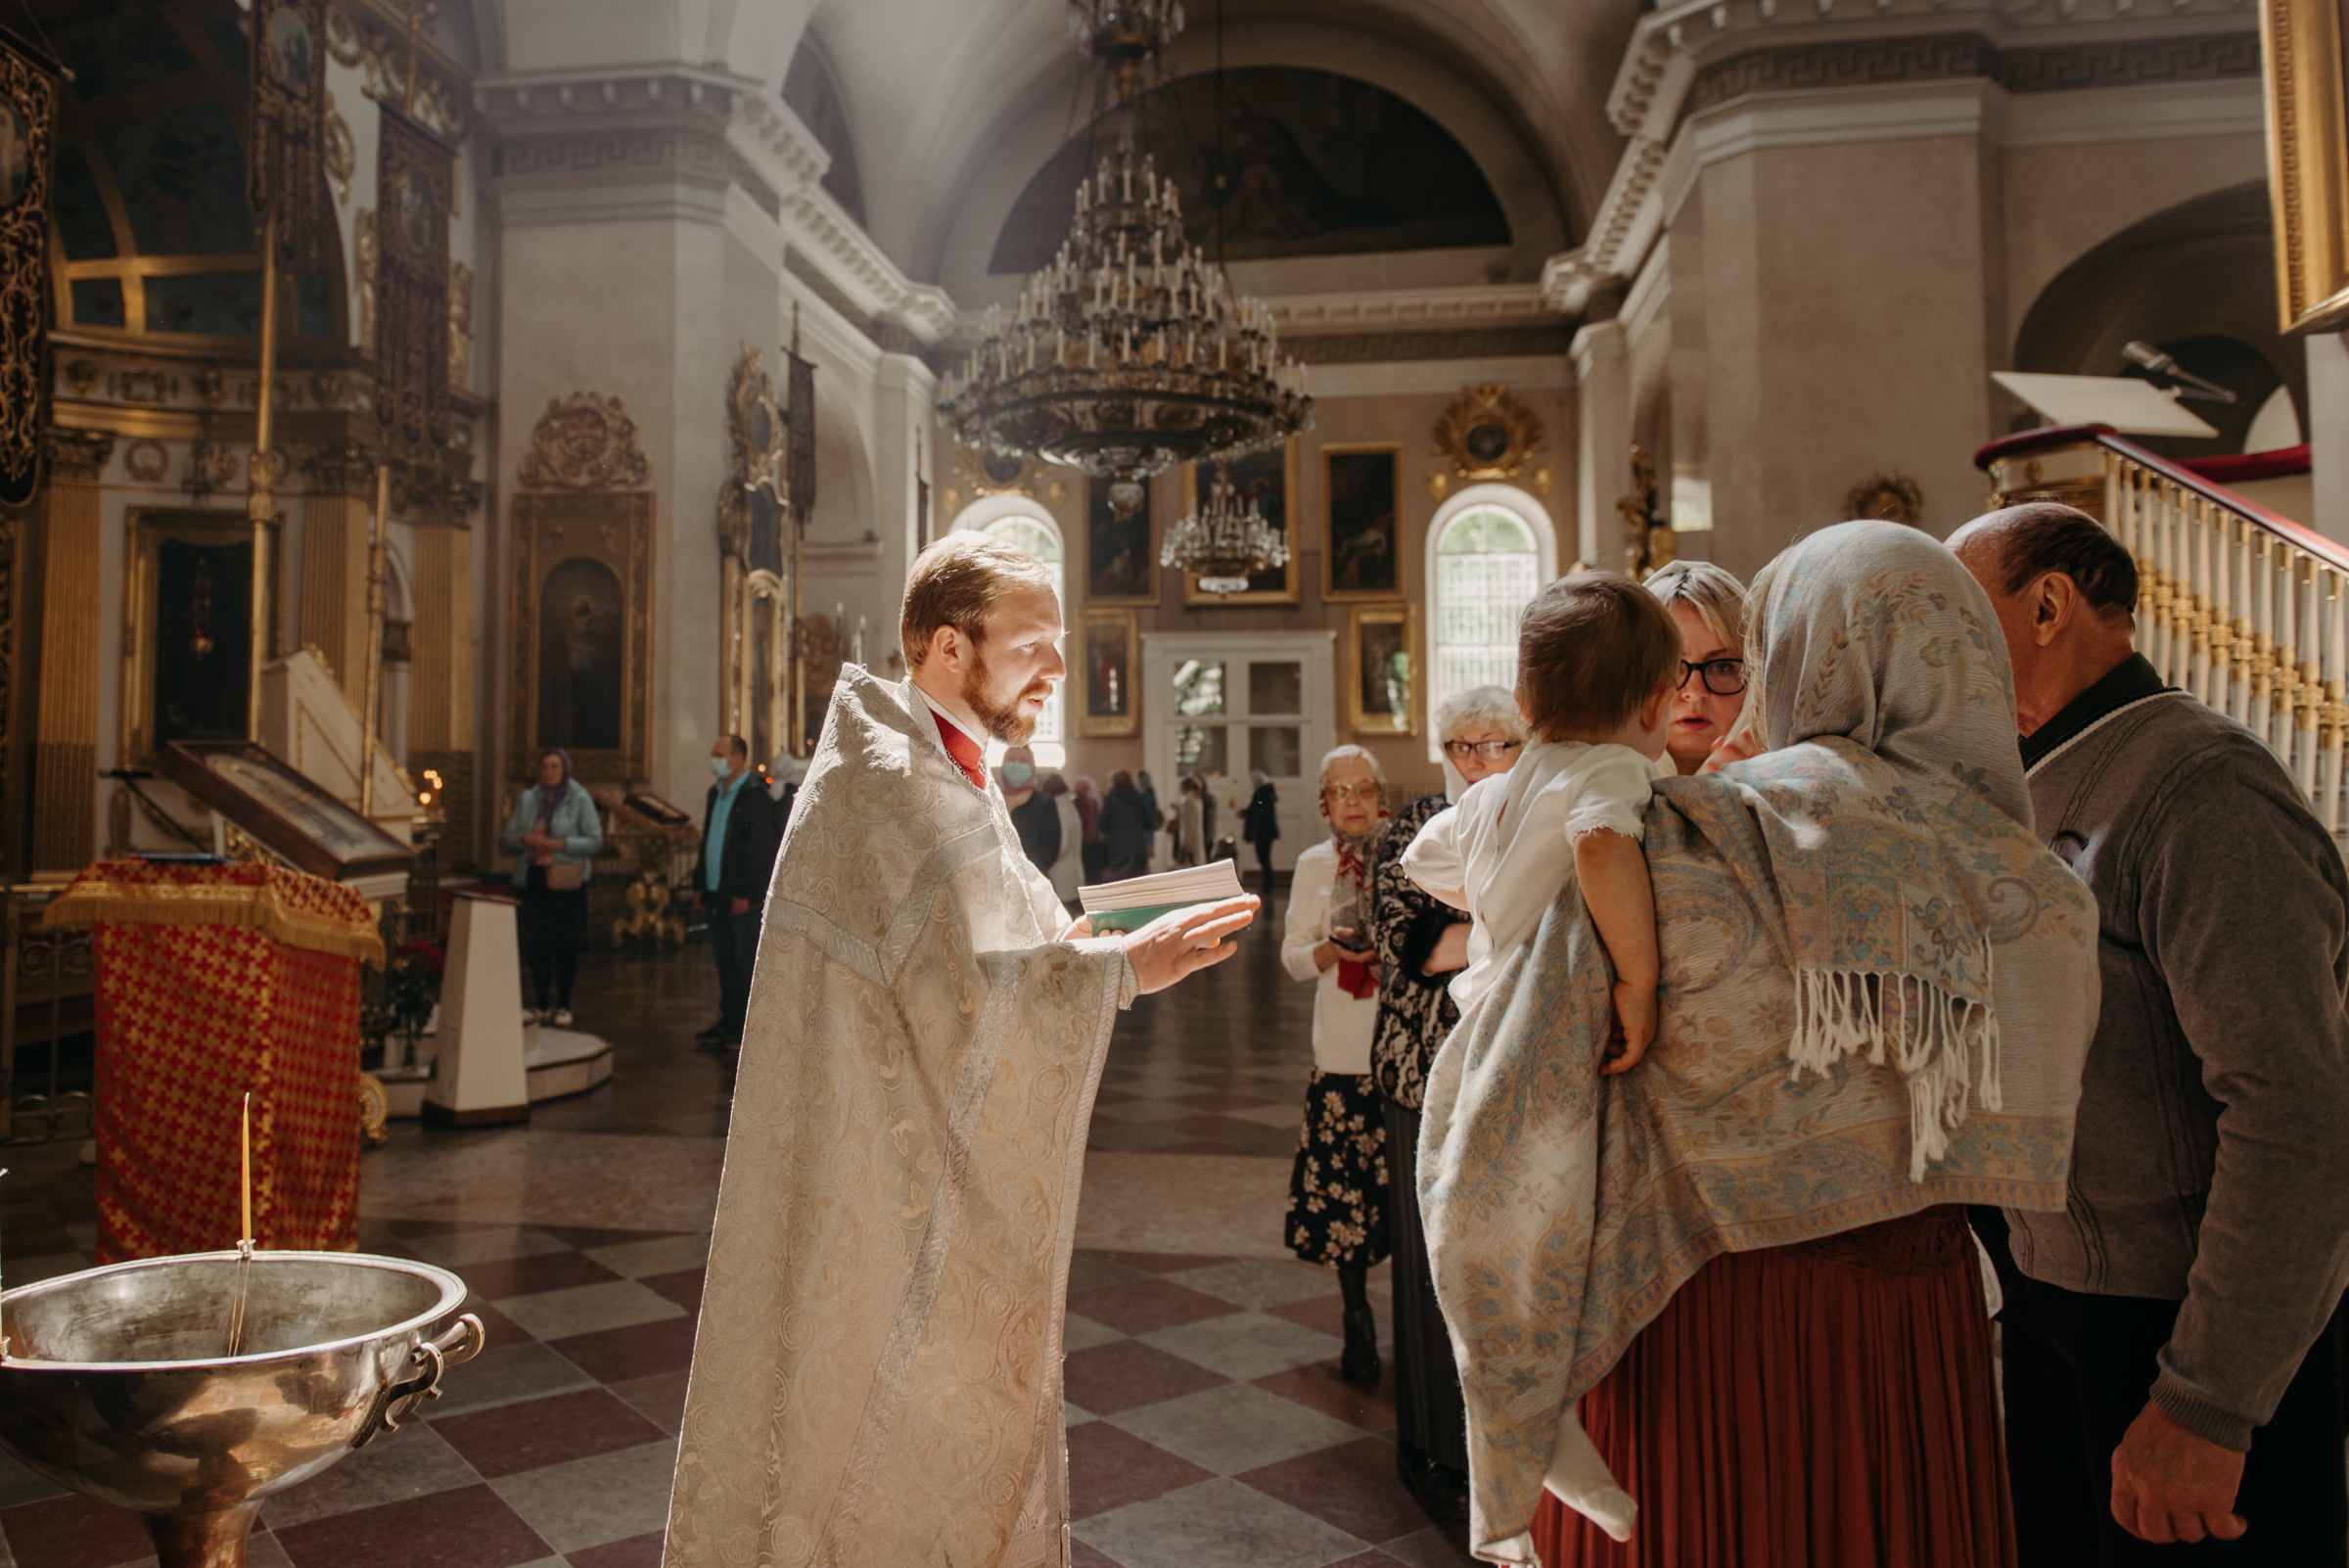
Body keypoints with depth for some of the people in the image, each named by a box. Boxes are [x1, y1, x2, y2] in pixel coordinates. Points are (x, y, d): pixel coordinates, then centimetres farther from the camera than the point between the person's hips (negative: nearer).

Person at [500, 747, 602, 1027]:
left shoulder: (580, 799, 1)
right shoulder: (528, 799, 12)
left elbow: (595, 841, -5)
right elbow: (505, 839, 11)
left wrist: (561, 844, -18)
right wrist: (524, 840, -10)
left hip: (566, 880, -3)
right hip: (532, 878, 3)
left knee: (566, 945, 0)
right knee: (536, 945, 4)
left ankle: (563, 1006, 10)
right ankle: (540, 1005, 16)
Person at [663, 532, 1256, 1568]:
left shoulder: (943, 772, 11)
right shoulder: (895, 781, -21)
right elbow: (963, 993, -27)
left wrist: (1083, 937, 1)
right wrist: (1122, 967, -20)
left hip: (920, 1161, 10)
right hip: (882, 1172, -10)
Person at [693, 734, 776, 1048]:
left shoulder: (754, 794, -12)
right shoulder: (715, 793, 16)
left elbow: (759, 847, -17)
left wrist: (745, 893, -19)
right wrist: (700, 884, 16)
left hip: (742, 897, -9)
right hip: (716, 893, 9)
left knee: (746, 961, -3)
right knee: (724, 960, 12)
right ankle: (729, 1022, 20)